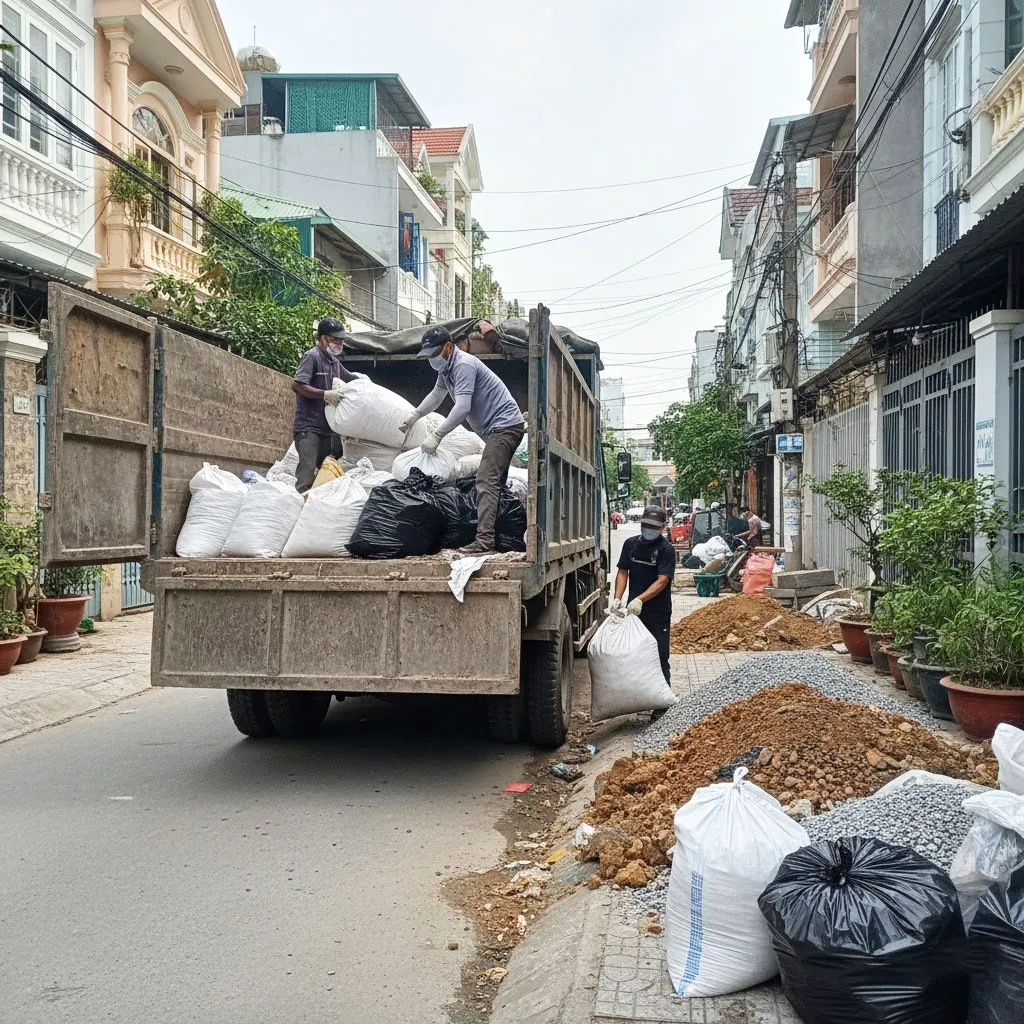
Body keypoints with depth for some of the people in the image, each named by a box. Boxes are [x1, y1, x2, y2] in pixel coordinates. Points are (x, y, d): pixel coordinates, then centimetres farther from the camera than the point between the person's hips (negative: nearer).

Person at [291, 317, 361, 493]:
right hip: (308, 428, -8)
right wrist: (325, 394, -20)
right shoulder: (312, 357, -6)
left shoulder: (334, 361, 19)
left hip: (328, 429, 8)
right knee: (307, 477, -17)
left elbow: (349, 378, 35)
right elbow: (297, 385, -18)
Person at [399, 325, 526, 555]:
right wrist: (413, 417, 31)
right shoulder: (446, 368, 14)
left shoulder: (463, 365, -19)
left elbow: (462, 408, -27)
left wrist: (436, 436, -24)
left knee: (486, 480, -20)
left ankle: (484, 540, -26)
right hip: (497, 428, 11)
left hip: (505, 425, -11)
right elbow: (436, 395, 32)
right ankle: (498, 536, 19)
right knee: (494, 482, 14)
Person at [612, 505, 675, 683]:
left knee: (660, 658, 0)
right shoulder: (631, 544, 8)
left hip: (658, 614, -5)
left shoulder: (666, 550, -9)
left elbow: (662, 581, -18)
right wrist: (617, 598, -10)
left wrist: (640, 599, -29)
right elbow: (623, 572, 6)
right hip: (632, 611, 5)